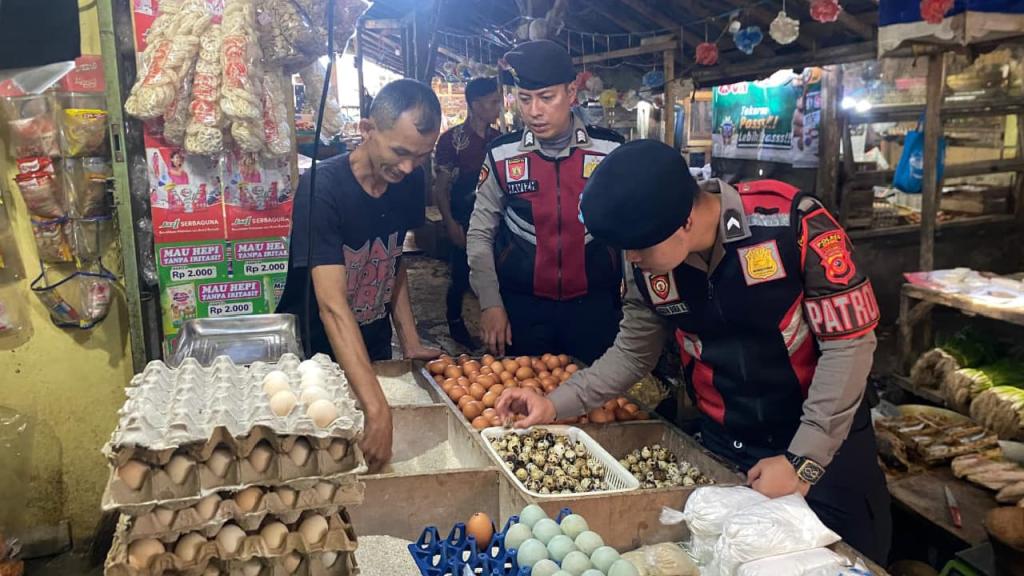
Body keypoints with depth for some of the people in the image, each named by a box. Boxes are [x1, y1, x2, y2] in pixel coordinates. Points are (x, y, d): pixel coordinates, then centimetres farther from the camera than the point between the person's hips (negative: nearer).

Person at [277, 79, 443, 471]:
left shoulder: (410, 182, -8)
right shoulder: (322, 188, -28)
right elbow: (332, 306, -35)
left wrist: (410, 342, -3)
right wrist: (377, 409, -43)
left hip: (374, 348, 6)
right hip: (314, 351, -5)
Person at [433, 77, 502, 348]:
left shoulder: (499, 139, 5)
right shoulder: (452, 139, -9)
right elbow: (440, 187, -7)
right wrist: (451, 224, -14)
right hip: (464, 221, -4)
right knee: (461, 277, 5)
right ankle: (455, 324, 27)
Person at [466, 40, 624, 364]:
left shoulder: (611, 151, -5)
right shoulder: (501, 155, -3)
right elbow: (480, 234, 4)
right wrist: (490, 303, -3)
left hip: (593, 306, 0)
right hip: (521, 307, 0)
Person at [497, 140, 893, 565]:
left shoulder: (792, 223, -25)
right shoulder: (646, 267, -10)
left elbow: (849, 341, -19)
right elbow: (632, 354, 4)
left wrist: (804, 458, -19)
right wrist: (556, 405, -8)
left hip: (827, 439, -3)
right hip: (727, 445, 4)